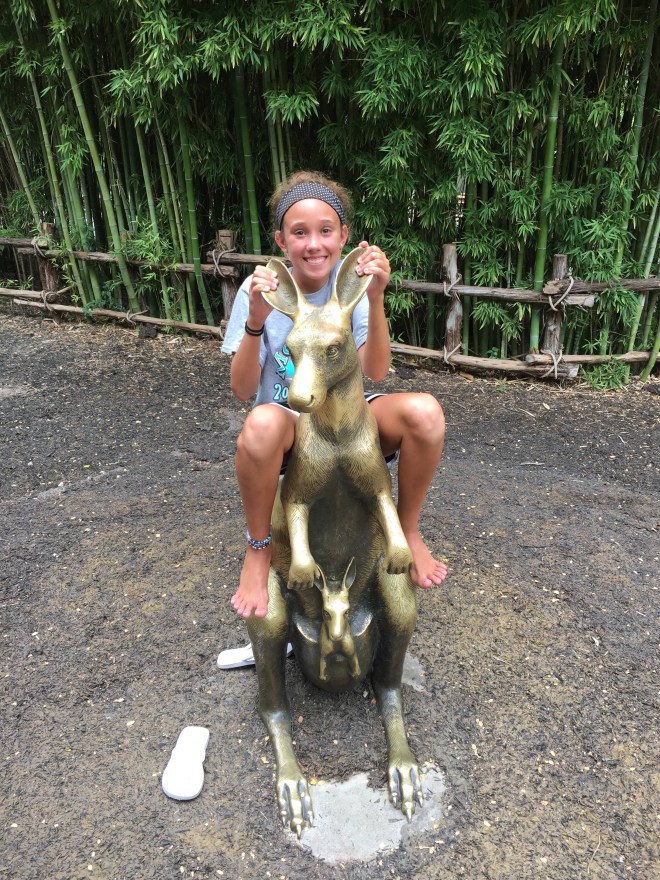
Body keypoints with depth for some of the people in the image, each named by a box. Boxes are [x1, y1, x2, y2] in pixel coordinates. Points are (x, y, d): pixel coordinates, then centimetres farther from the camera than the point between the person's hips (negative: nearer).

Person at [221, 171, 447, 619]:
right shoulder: (261, 288, -10)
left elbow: (374, 371, -19)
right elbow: (243, 390, -17)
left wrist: (375, 299, -32)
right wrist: (255, 322, -32)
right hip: (288, 420, -1)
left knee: (424, 411, -27)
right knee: (261, 424, -38)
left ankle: (408, 530, -1)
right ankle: (259, 549, -10)